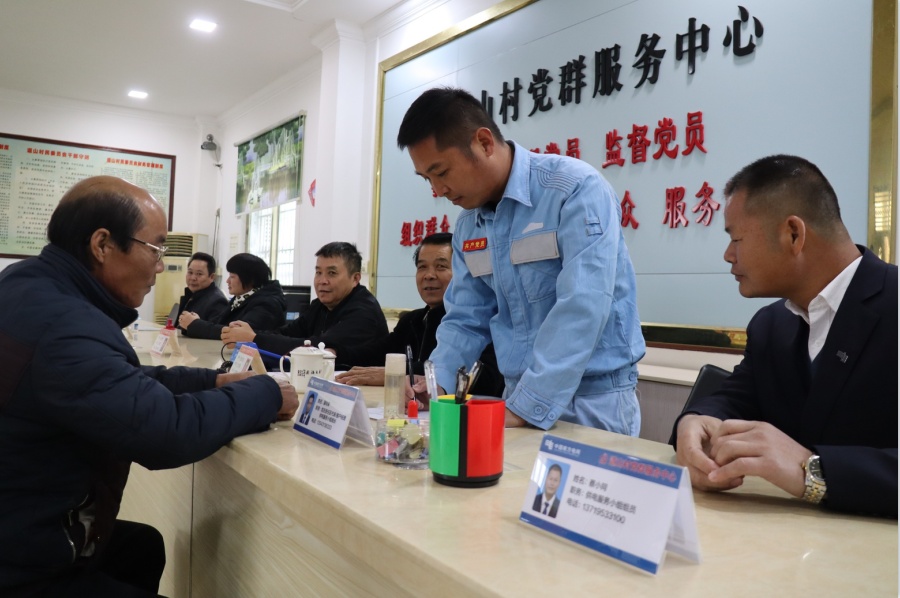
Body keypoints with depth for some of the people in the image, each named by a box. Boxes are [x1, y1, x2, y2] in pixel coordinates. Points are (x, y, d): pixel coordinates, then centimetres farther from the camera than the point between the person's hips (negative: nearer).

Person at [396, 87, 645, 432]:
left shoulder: (576, 190, -16)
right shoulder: (467, 226, 5)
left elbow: (581, 311, -24)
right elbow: (466, 320, 10)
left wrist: (523, 408, -25)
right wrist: (433, 386, -5)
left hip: (593, 401, -5)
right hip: (520, 400, 5)